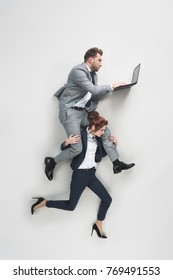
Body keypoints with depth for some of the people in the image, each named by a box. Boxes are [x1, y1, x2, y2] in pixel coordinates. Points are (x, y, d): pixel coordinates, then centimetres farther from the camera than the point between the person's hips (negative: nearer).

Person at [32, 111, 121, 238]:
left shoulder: (97, 138, 4)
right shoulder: (81, 135, -17)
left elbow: (102, 153, 19)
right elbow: (63, 148, -10)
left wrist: (111, 143, 5)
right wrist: (67, 142, -32)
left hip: (91, 174, 7)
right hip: (80, 174, -7)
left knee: (107, 199, 6)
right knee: (71, 206, 0)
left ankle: (98, 225, 25)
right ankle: (42, 203, 17)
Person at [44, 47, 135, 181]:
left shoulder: (93, 74, 11)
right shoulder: (78, 71, -17)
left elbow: (96, 93, 15)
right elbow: (94, 90, -23)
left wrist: (111, 89, 1)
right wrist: (112, 86, -15)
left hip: (84, 111, 9)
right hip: (70, 111, -9)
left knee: (105, 131, 4)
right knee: (77, 148, -12)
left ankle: (117, 164, 13)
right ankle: (51, 162, 11)